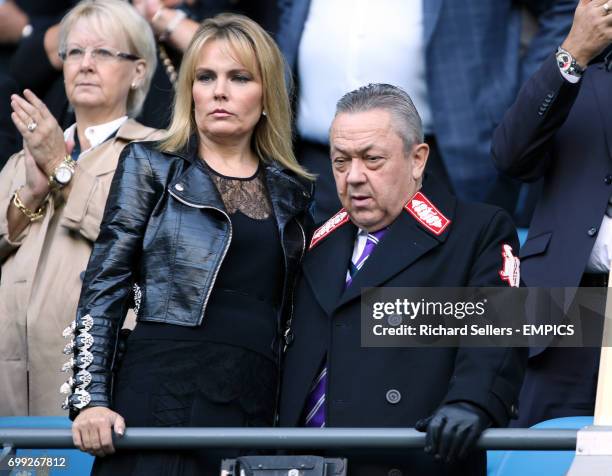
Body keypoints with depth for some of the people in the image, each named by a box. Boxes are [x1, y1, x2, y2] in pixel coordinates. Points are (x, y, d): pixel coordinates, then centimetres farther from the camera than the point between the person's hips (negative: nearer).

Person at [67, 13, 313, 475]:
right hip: (163, 396, -3)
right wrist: (90, 399, -10)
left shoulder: (291, 190, 15)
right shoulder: (150, 166, 6)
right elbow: (103, 289, 1)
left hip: (254, 404, 3)